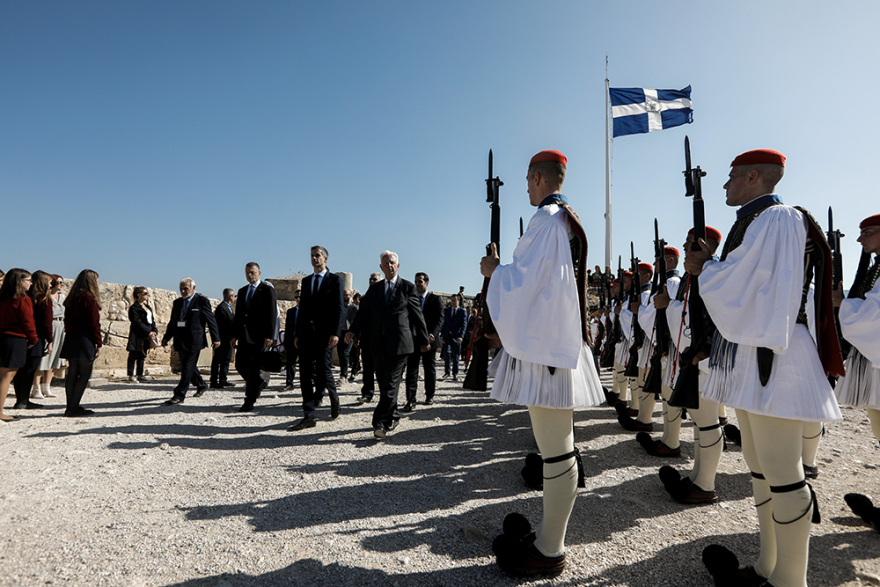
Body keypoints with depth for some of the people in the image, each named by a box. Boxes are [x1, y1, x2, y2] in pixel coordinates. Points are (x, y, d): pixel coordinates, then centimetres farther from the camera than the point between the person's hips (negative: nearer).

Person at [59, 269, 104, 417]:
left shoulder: (71, 298, 12)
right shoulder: (89, 298, -12)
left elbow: (67, 320, 14)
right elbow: (94, 323, -13)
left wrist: (70, 335, 18)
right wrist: (99, 343, -9)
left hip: (70, 338, 8)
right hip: (85, 339, -8)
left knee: (72, 372, 10)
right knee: (85, 373, -2)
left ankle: (71, 407, 15)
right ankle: (73, 408, -3)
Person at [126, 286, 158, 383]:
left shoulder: (148, 307, 18)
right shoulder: (133, 308, -6)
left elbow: (152, 321, 16)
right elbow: (137, 322, -14)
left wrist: (155, 331, 0)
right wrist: (149, 332, -17)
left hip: (146, 336, 7)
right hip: (137, 335, -7)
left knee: (142, 355, 11)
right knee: (134, 355, -2)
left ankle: (140, 375, 17)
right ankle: (131, 375, 3)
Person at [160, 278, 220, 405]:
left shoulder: (202, 301, -4)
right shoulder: (177, 302, 14)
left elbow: (211, 321, -4)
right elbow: (172, 322, 20)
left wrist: (216, 338, -7)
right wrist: (166, 337, 13)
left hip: (194, 340, -7)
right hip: (180, 340, 7)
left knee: (188, 368, -9)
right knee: (188, 367, 15)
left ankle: (179, 395, -6)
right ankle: (201, 385, 36)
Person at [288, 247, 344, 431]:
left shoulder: (334, 280, 1)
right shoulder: (306, 281, 17)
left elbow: (339, 309, -6)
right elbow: (302, 308, 18)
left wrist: (335, 333, -15)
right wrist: (297, 333, 12)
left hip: (324, 333, -5)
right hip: (307, 333, 5)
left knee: (323, 371, -6)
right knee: (306, 374, 1)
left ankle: (334, 398, 26)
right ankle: (308, 417, 6)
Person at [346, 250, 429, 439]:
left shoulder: (408, 287, 5)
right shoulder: (373, 289, 16)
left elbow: (417, 315, 4)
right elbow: (363, 312, 9)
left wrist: (423, 340, 5)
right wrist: (354, 330, -8)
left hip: (398, 343, -4)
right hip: (378, 343, 5)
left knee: (391, 384, -9)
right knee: (383, 384, 11)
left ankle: (381, 423, -9)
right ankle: (393, 416, 26)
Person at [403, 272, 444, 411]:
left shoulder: (435, 299, 3)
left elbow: (440, 319, -5)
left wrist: (432, 334, -21)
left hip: (429, 340, -2)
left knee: (430, 370, 10)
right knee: (411, 370, -5)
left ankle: (429, 396, 27)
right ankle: (410, 401, -5)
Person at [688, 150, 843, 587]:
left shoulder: (777, 219, -11)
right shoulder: (753, 221, 19)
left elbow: (738, 285, -17)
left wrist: (703, 269, -1)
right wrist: (710, 265, 9)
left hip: (769, 355, -11)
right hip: (751, 353, 11)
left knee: (781, 473, -4)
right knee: (759, 464, 15)